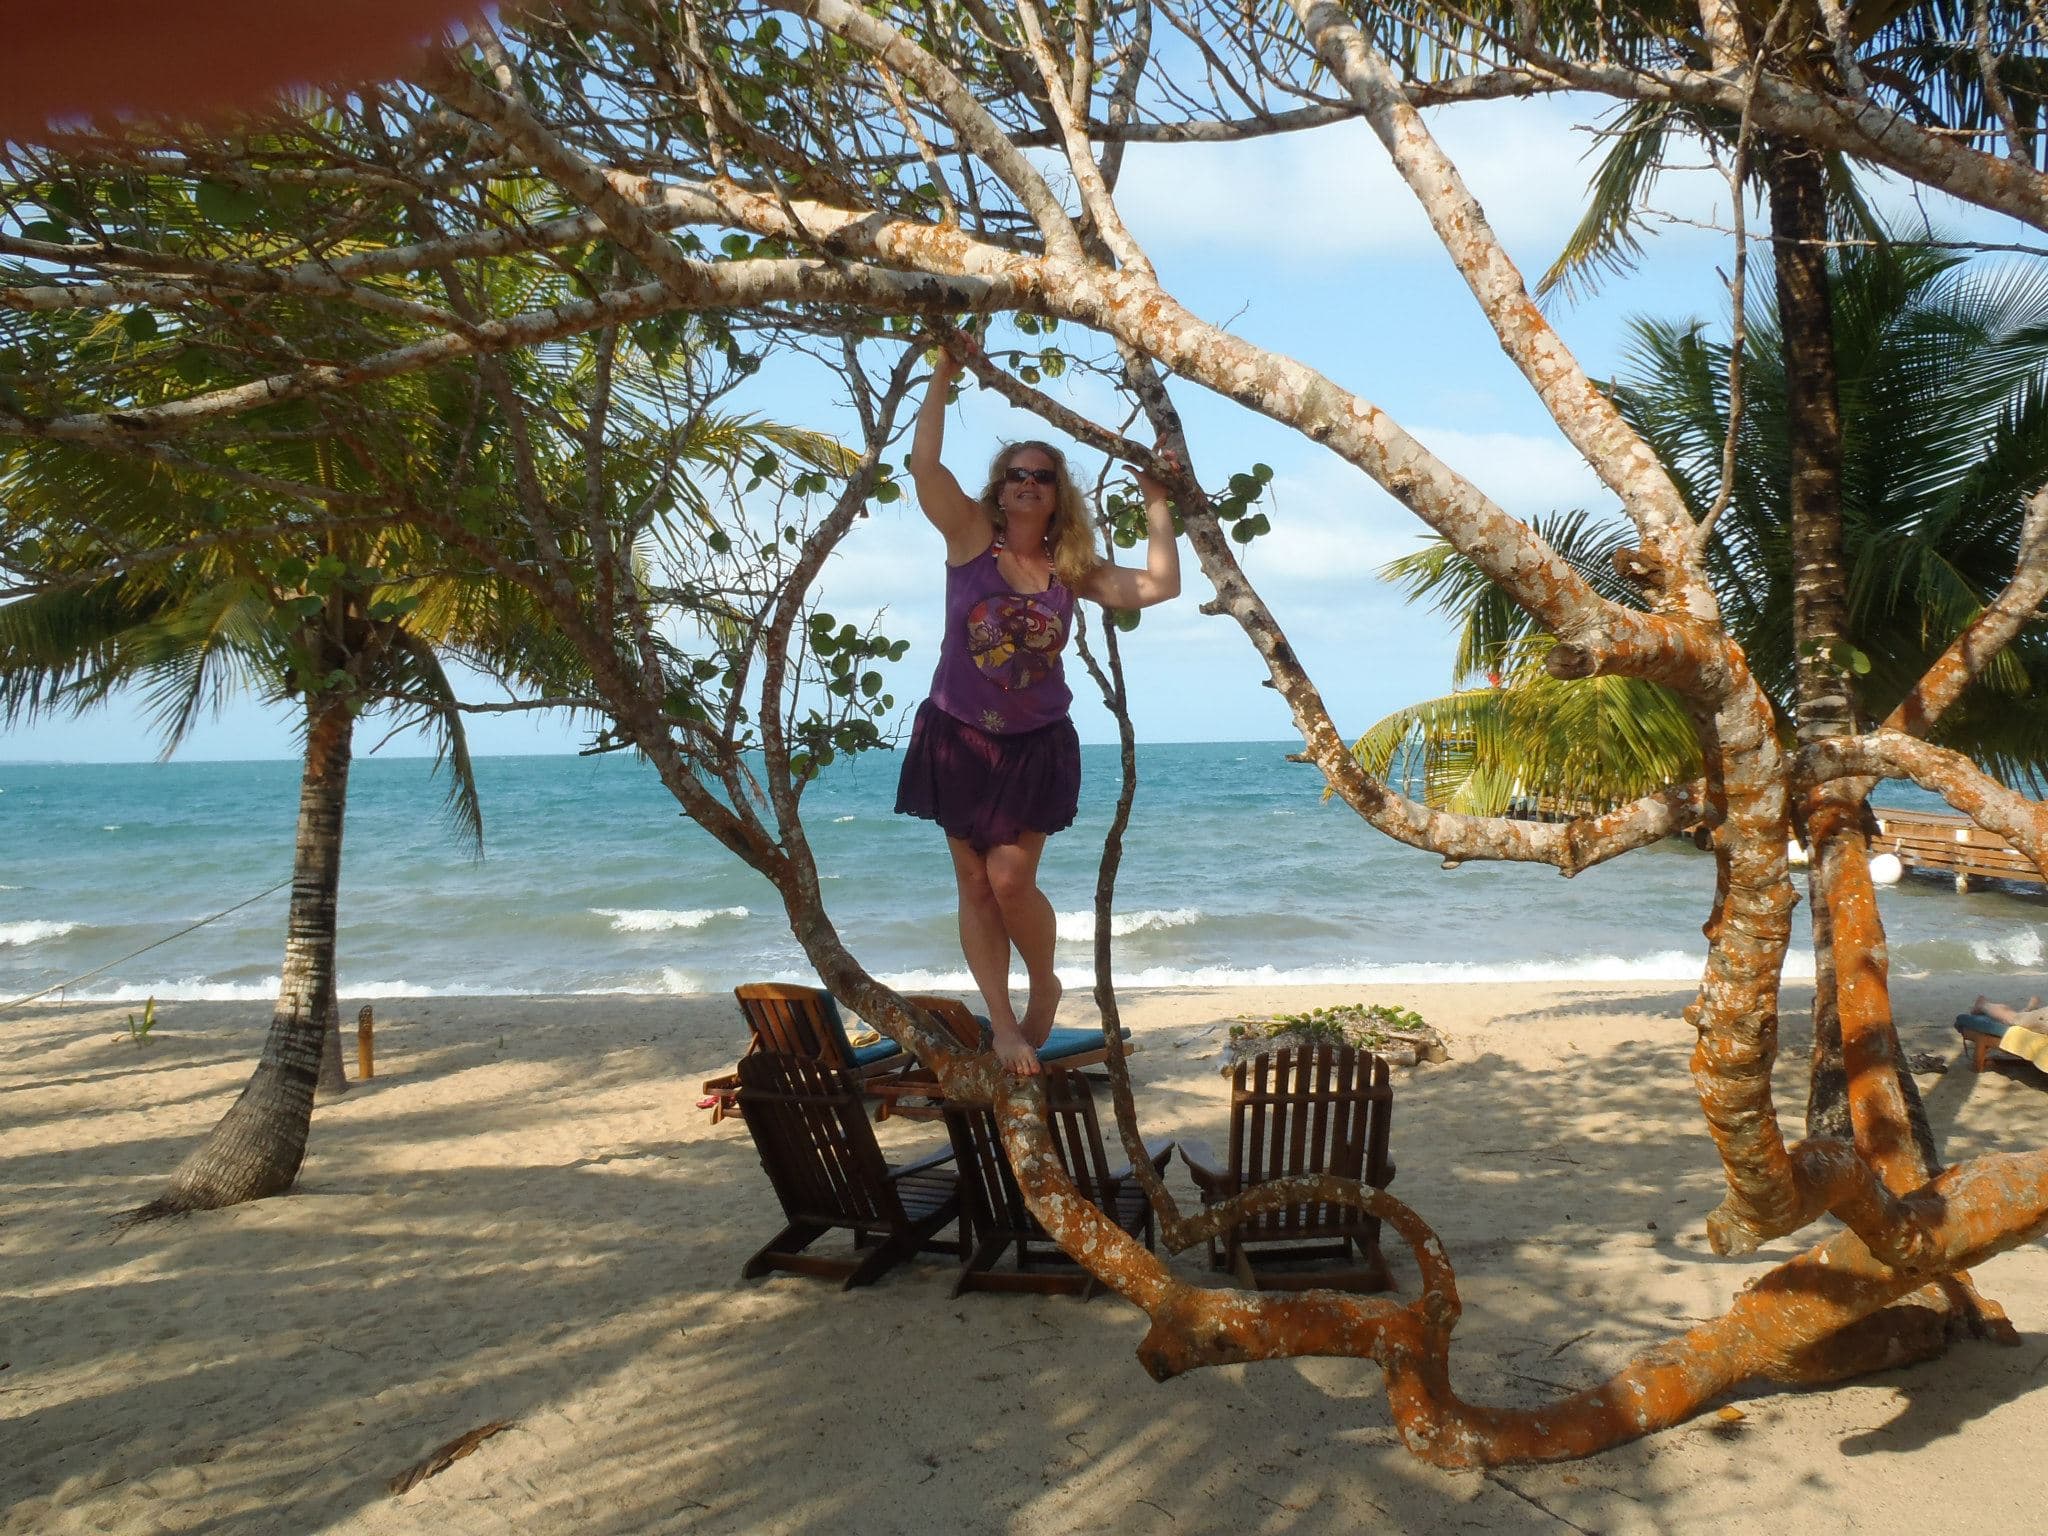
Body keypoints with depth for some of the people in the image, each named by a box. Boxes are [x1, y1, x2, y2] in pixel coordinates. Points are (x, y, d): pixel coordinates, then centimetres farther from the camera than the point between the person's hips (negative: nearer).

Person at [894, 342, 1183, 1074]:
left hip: (1037, 745, 0)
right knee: (975, 885, 3)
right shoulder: (971, 538, -3)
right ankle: (1003, 1024, 12)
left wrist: (1156, 505, 1)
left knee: (1010, 878, -8)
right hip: (959, 738, 0)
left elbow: (1160, 585, -4)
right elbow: (924, 462, -15)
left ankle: (1044, 986, 21)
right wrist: (942, 377, -12)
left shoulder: (1073, 568, 2)